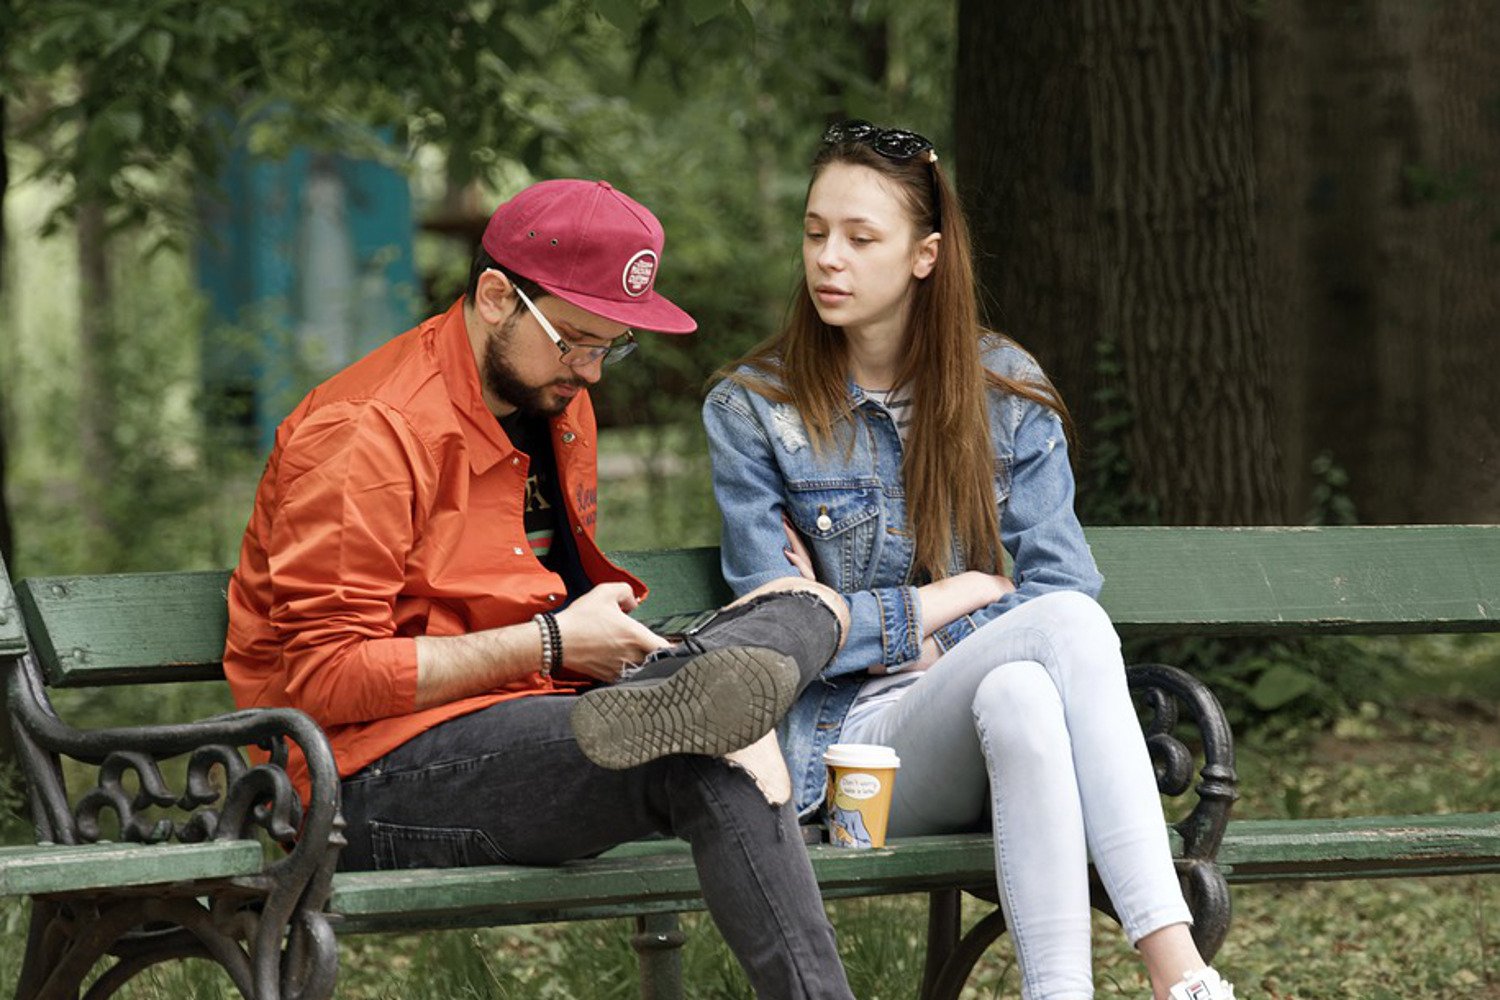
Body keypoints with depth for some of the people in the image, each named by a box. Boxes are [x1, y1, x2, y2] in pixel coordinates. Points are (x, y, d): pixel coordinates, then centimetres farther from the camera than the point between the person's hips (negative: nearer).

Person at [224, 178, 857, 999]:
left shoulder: (558, 403, 16)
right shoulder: (370, 433, -13)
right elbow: (323, 677, -19)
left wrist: (619, 638, 2)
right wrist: (550, 644, -18)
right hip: (382, 775, -9)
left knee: (807, 608, -9)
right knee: (708, 767, -33)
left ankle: (663, 710, -36)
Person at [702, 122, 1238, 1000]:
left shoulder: (1008, 393, 10)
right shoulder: (750, 410, 3)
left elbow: (1062, 580, 5)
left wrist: (868, 625, -4)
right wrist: (954, 599, -3)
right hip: (853, 728, -2)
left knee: (1018, 697, -38)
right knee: (1065, 625, -33)